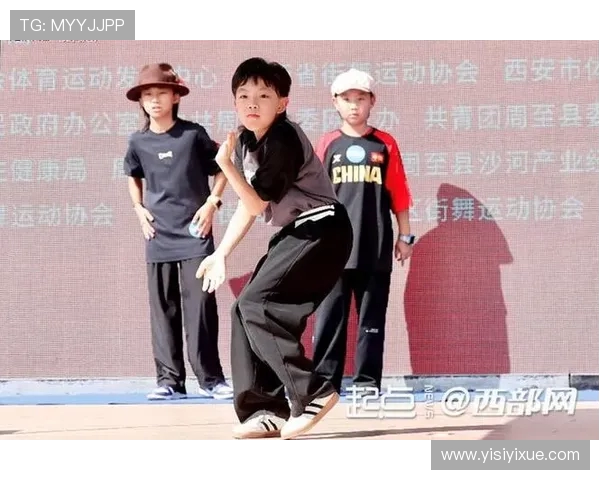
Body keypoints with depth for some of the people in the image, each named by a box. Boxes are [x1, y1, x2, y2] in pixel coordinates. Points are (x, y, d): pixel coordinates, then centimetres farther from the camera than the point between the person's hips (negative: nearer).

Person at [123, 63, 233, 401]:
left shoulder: (193, 134, -4)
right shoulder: (138, 142, 4)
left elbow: (221, 170, 7)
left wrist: (212, 203, -5)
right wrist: (139, 208, 10)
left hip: (194, 234, -3)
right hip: (158, 238, 3)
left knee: (200, 305, -6)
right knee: (163, 309, 4)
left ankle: (211, 378, 0)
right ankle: (169, 379, 10)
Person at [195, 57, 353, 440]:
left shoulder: (283, 140, -19)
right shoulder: (246, 141, 8)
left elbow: (257, 205, -18)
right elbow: (247, 207, 15)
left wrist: (226, 165, -24)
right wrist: (221, 254, 12)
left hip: (322, 231, -9)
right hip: (295, 233, 10)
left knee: (256, 306, -18)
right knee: (246, 311, 5)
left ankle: (313, 393, -14)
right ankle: (264, 409, 8)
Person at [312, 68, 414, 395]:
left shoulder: (385, 145, 5)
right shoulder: (327, 145, 6)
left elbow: (398, 195, 6)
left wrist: (405, 235, 4)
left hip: (376, 246, 0)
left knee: (371, 315, 5)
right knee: (330, 315, 0)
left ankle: (367, 380, 11)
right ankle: (324, 380, 3)